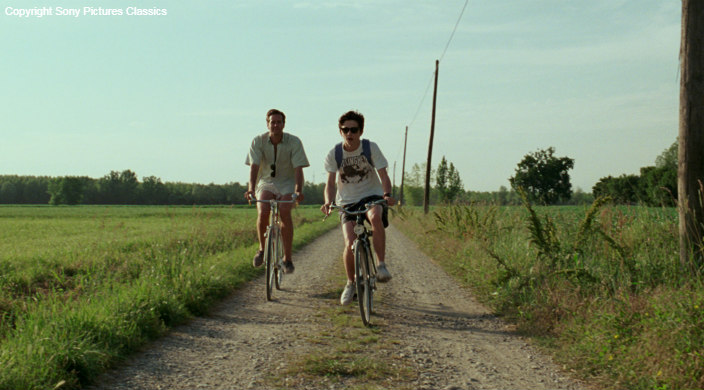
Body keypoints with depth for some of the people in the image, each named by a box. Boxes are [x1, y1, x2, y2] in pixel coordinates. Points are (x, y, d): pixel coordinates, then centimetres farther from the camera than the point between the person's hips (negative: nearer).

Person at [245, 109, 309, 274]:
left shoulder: (294, 142, -12)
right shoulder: (258, 141, -9)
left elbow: (298, 168, -19)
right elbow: (254, 166, -17)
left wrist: (298, 190, -35)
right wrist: (251, 188, -33)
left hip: (287, 183, -1)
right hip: (266, 182, 1)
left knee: (285, 213, -26)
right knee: (262, 212, -24)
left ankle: (287, 258, -16)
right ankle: (262, 249, 3)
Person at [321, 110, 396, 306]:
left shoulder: (371, 148, -7)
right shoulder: (334, 154, -5)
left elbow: (383, 175, -10)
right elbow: (330, 183, -8)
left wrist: (387, 194, -30)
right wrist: (328, 202, -27)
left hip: (372, 196, -1)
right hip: (347, 202, 1)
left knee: (375, 216, -38)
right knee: (350, 244, -15)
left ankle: (381, 265, -24)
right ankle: (351, 283, 12)